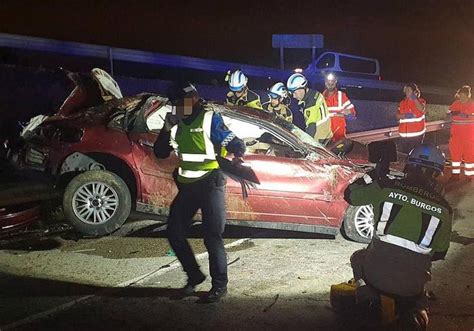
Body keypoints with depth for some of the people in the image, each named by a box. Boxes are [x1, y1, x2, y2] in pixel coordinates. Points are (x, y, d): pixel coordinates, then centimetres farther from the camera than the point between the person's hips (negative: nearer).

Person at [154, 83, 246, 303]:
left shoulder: (209, 119, -7)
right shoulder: (177, 124, 11)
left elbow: (235, 144, -7)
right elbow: (160, 153, 8)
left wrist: (238, 157, -23)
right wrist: (167, 131, -4)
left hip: (210, 183, -7)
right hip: (187, 185, 7)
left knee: (212, 236, -6)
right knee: (174, 233, 7)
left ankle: (220, 285, 6)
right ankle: (194, 276, 24)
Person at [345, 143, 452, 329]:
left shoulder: (386, 187, 0)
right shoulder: (443, 208, 6)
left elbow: (350, 194, 14)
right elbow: (440, 252, 14)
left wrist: (374, 174, 26)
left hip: (377, 272, -1)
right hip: (411, 285, 1)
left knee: (357, 257, 33)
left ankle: (363, 286, 5)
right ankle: (420, 307, 12)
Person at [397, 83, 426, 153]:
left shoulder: (420, 101, 3)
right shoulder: (402, 102, 14)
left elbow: (421, 109, -18)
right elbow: (397, 116, 7)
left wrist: (414, 99, -22)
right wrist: (405, 115, -12)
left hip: (416, 135, -4)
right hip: (404, 135, 4)